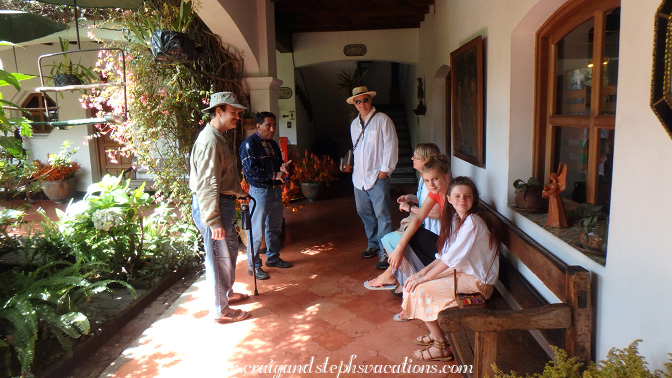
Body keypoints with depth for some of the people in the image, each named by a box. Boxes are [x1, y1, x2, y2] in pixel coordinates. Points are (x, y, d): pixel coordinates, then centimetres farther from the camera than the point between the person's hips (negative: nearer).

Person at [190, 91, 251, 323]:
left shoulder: (218, 138, 14)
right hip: (212, 206, -11)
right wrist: (214, 222, -28)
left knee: (230, 249, 22)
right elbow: (207, 185, -26)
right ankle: (221, 310, 14)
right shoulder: (210, 141, -20)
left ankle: (227, 293, 40)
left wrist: (241, 193, 36)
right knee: (219, 258, 0)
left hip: (223, 202, 11)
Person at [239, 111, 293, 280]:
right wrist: (275, 175, -20)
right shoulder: (249, 144, -10)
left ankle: (273, 257, 34)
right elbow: (250, 171, -19)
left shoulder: (273, 144, 15)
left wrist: (282, 168, -2)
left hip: (276, 190, 8)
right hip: (260, 191, -8)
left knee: (275, 227, 18)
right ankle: (253, 266, 9)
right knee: (256, 231, -3)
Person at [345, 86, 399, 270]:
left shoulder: (382, 120, -4)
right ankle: (373, 244, 30)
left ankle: (385, 253, 0)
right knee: (364, 212, 14)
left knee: (382, 215, -6)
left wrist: (385, 170, -12)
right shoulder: (354, 123, 16)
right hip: (359, 176, 7)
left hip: (377, 176, -6)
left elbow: (391, 146, -8)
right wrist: (351, 164, 14)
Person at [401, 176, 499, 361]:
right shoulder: (456, 218, 5)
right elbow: (445, 254, 8)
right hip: (463, 270, 9)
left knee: (419, 290, -15)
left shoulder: (473, 222, -23)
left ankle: (441, 347, 1)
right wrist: (423, 272, -4)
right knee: (415, 282, 4)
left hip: (477, 281, -9)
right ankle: (436, 333, 19)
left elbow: (452, 257, -24)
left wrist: (424, 278, -18)